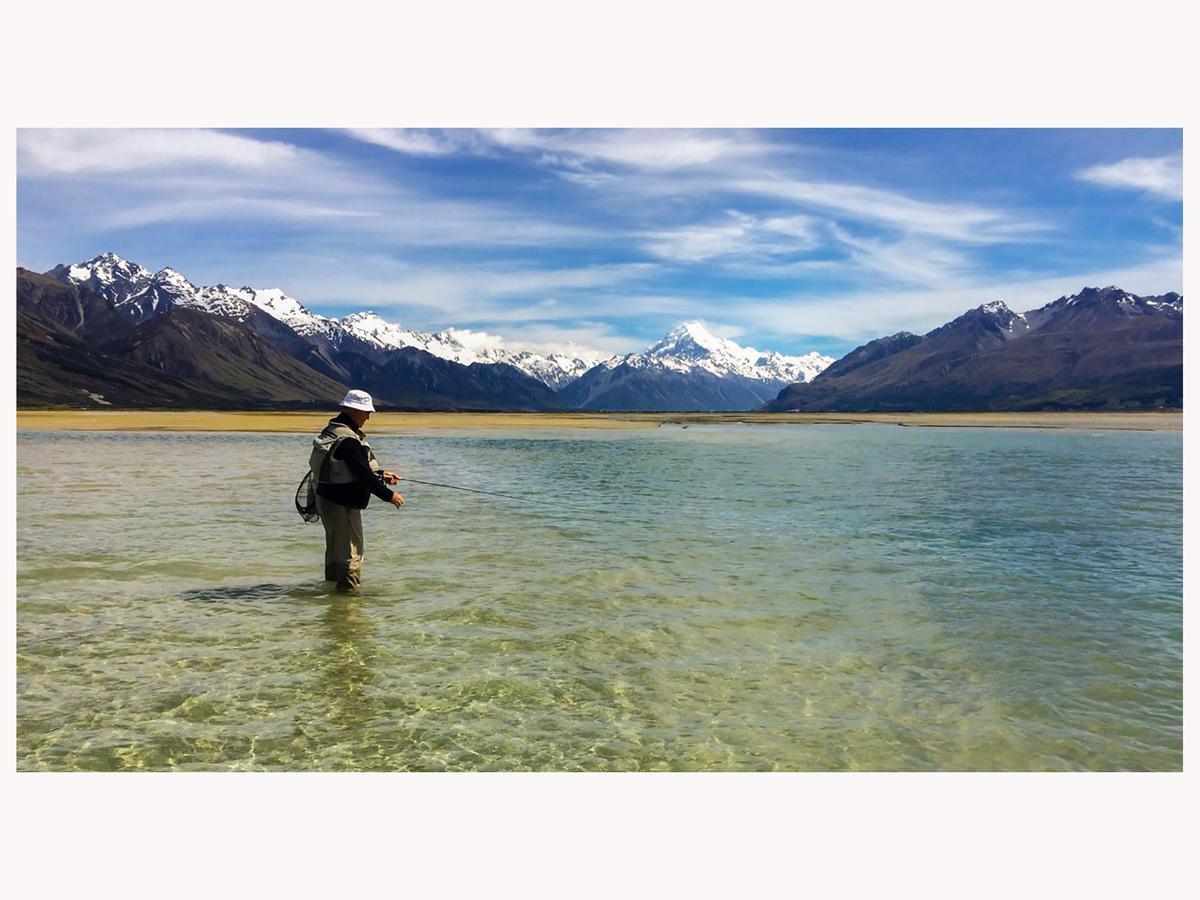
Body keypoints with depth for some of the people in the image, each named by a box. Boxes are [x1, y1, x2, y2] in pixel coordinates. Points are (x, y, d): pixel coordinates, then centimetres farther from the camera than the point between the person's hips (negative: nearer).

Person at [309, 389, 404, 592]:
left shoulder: (331, 431, 9)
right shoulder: (348, 440, -24)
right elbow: (363, 475, -25)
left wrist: (381, 474, 15)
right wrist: (389, 495, -16)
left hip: (326, 499, 10)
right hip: (342, 504, -10)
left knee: (335, 547, 23)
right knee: (351, 550, -1)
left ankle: (332, 583, 36)